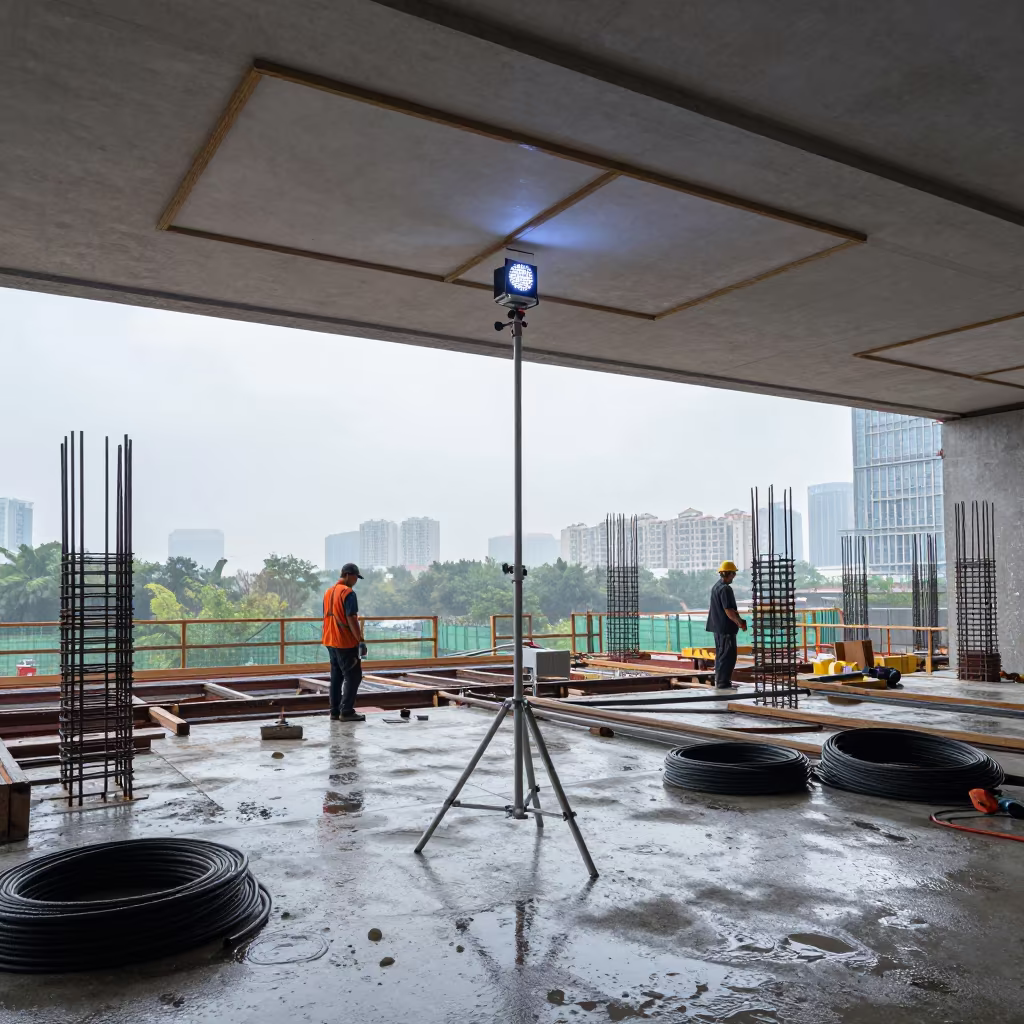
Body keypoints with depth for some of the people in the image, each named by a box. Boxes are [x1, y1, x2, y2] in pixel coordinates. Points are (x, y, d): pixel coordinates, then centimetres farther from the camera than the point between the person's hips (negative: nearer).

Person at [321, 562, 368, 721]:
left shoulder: (329, 592, 13)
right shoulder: (348, 592, -14)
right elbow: (351, 619, -20)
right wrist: (361, 640, -18)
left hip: (330, 642, 9)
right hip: (346, 642, -9)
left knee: (336, 677, 13)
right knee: (353, 676, -3)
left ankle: (335, 711, 14)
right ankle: (346, 712, -5)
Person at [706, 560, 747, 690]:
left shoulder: (716, 587, 13)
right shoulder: (725, 589, -18)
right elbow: (728, 610, -24)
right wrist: (740, 623, -14)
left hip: (717, 626, 10)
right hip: (726, 627, -10)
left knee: (720, 654, 17)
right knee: (728, 655, -5)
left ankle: (719, 681, 24)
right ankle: (723, 683, -4)